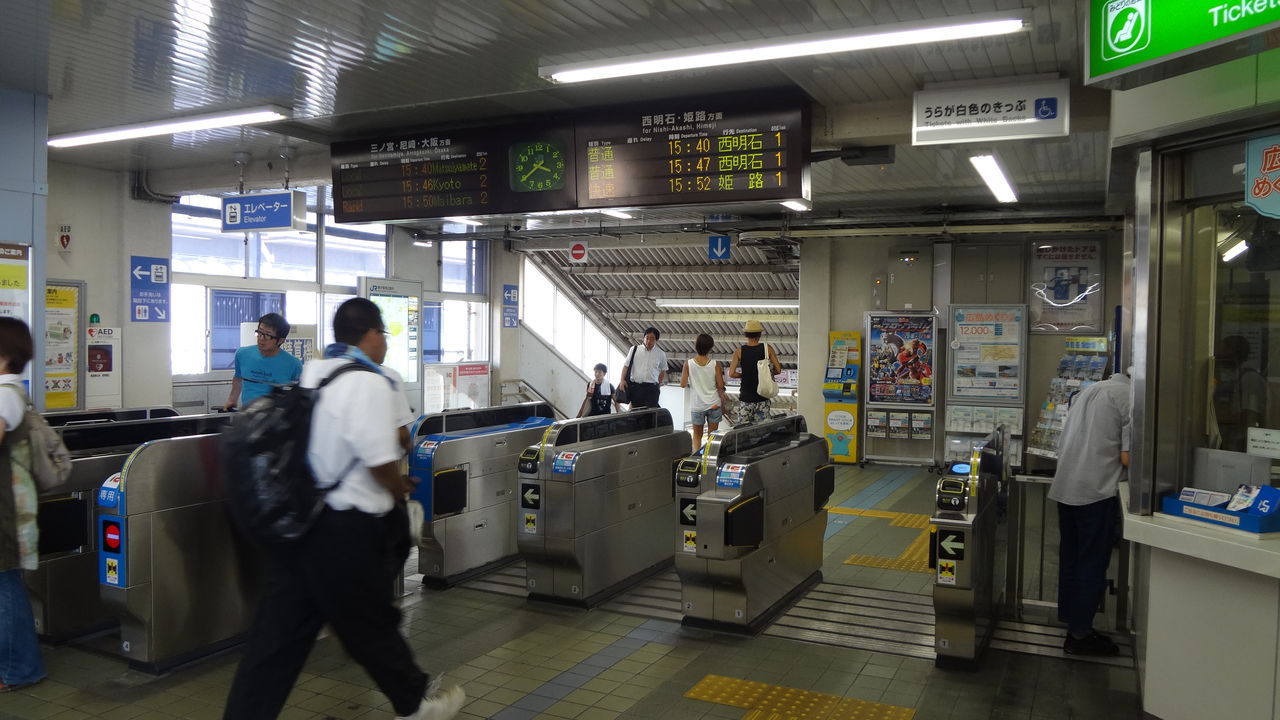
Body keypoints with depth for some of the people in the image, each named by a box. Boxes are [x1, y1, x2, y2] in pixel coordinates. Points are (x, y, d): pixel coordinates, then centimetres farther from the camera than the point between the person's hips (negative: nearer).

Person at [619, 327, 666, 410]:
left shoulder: (661, 353, 7)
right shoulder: (634, 349, 6)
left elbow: (663, 370, 19)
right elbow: (626, 366, 7)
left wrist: (658, 384, 12)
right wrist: (622, 380, -5)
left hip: (651, 388, -1)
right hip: (635, 386, 1)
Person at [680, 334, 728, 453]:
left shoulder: (688, 363, -10)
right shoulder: (715, 364, -10)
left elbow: (683, 384, -7)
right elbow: (720, 385, -9)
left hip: (697, 406, 0)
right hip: (714, 404, 0)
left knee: (697, 435, 15)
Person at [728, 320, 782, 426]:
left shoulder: (739, 351, -5)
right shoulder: (767, 349, -4)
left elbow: (731, 374, -11)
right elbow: (778, 370, -4)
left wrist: (744, 375, 6)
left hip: (745, 396, -1)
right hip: (763, 396, 1)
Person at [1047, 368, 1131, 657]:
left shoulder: (1087, 391, 15)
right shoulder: (1131, 397, -8)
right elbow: (1127, 457, -12)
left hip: (1064, 488, 7)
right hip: (1097, 492, -7)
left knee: (1070, 558, 16)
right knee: (1093, 564, 3)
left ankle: (1071, 621, 27)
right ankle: (1080, 634, 9)